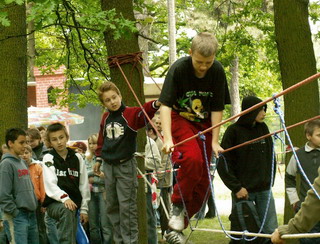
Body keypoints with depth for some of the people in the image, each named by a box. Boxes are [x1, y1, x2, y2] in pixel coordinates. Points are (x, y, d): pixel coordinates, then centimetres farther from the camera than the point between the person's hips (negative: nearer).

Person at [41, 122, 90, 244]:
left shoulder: (77, 158, 9)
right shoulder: (48, 158, 0)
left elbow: (84, 185, 11)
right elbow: (50, 184, -14)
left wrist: (84, 208, 7)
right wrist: (64, 198, -30)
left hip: (74, 203, 4)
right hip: (54, 203, -4)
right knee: (67, 210, -36)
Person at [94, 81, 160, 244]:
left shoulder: (131, 114, -10)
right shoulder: (106, 118, 7)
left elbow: (145, 111, -29)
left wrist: (156, 104, -49)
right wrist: (99, 159, 23)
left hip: (126, 165, -6)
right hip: (108, 166, 6)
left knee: (127, 206, -6)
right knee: (112, 206, 10)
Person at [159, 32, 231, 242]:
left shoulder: (217, 71, -14)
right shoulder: (179, 69, -23)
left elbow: (217, 108, -8)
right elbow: (165, 105, -25)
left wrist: (215, 141, -13)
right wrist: (168, 139, -35)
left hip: (204, 124, 4)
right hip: (180, 120, -4)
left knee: (202, 181, 0)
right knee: (192, 159, -32)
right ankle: (178, 207, -15)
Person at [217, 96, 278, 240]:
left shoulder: (263, 128, 8)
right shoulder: (234, 131, -6)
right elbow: (223, 163, -7)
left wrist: (270, 181, 8)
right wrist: (236, 187, -11)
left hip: (264, 190, 4)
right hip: (243, 191, -4)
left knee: (271, 230, 0)